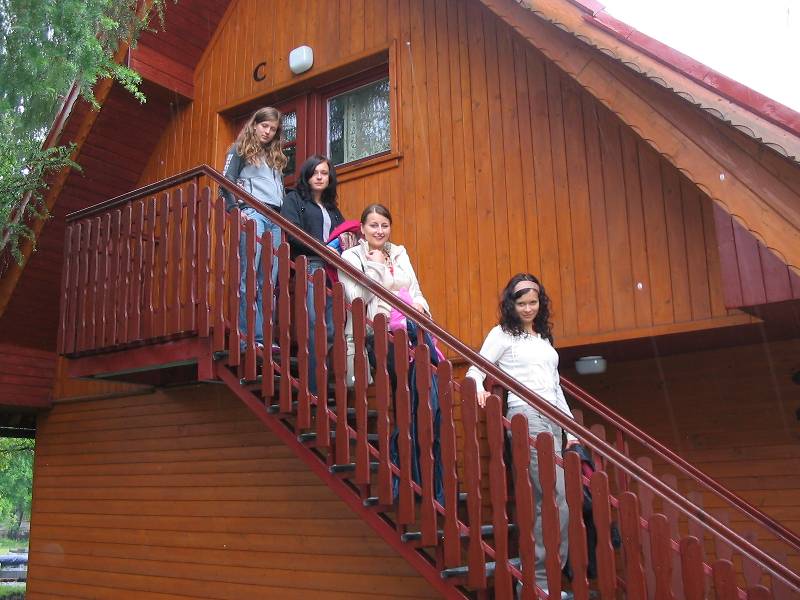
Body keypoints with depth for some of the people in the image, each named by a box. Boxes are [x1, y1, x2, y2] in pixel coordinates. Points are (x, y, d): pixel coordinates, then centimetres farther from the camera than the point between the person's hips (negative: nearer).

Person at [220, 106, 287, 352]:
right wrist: (236, 210, -12)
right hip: (252, 213, -6)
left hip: (276, 218, 6)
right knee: (249, 278, -13)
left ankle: (265, 337, 0)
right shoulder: (240, 150, 10)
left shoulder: (276, 156, 27)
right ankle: (250, 338, -14)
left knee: (269, 281, 0)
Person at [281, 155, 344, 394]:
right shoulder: (294, 199, 10)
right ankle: (314, 387, -17)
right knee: (315, 325, -18)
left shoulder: (332, 208, 28)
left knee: (332, 328, -4)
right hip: (308, 267, -6)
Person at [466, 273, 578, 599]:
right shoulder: (502, 334, 4)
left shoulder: (544, 338, 23)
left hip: (553, 419, 6)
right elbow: (475, 371, -4)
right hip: (527, 416, -6)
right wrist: (478, 388, -27)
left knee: (542, 502, 3)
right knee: (560, 499, -15)